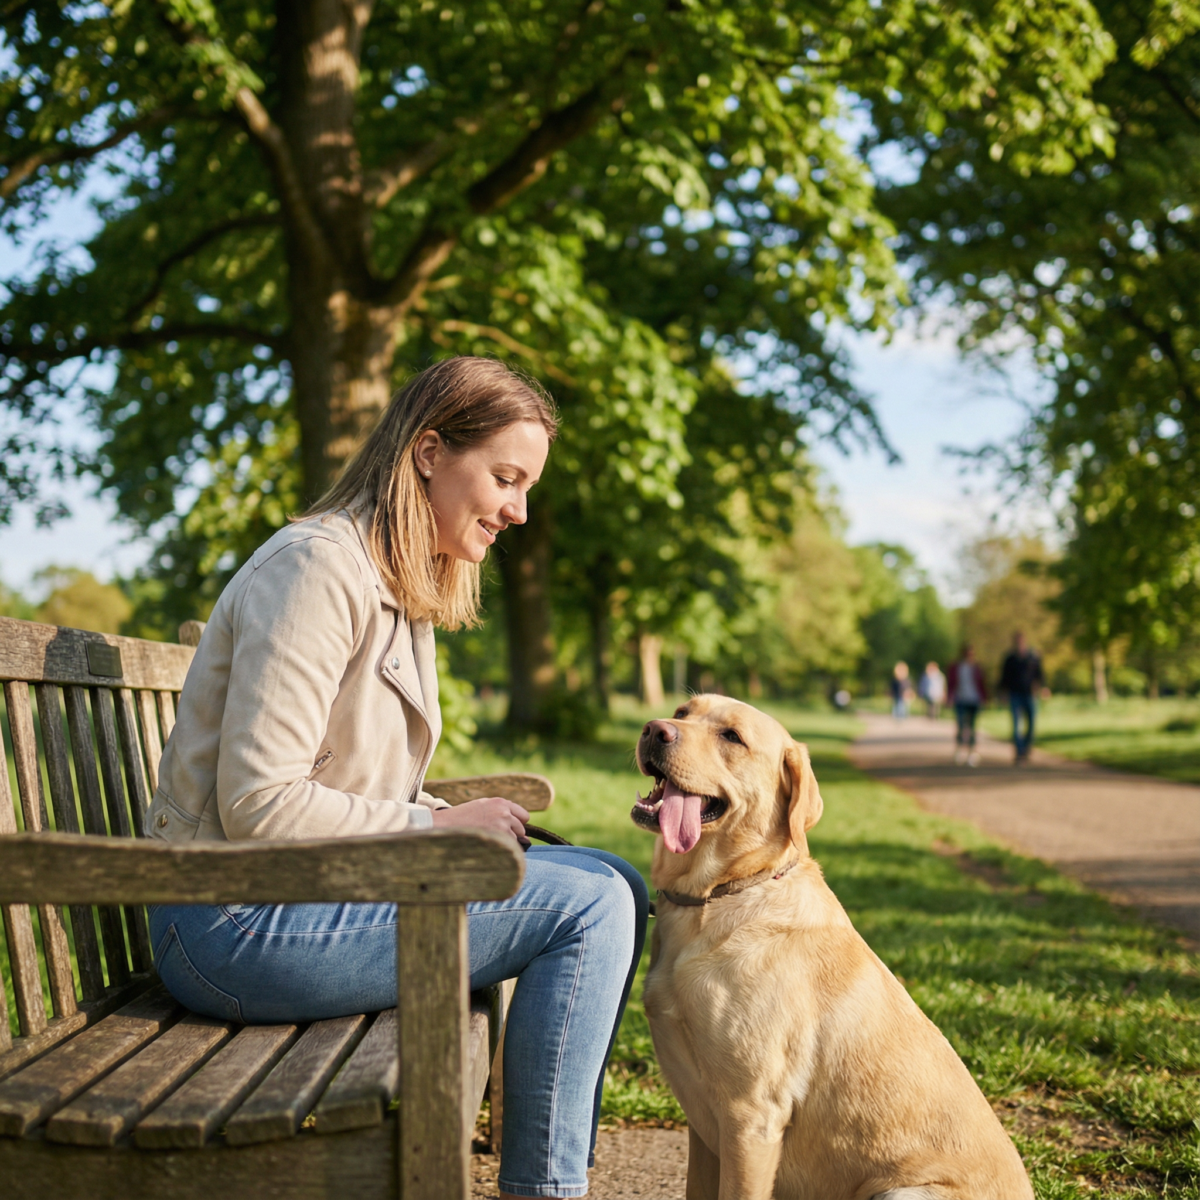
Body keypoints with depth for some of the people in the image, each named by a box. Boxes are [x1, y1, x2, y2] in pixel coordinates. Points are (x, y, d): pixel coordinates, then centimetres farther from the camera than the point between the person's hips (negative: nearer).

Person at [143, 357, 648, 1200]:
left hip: (318, 889, 10)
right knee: (591, 905, -16)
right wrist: (437, 825, -13)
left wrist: (456, 817, 0)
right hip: (241, 923, -9)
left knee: (615, 886, 5)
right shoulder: (319, 567, -16)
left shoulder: (406, 592, 15)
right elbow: (258, 805, -21)